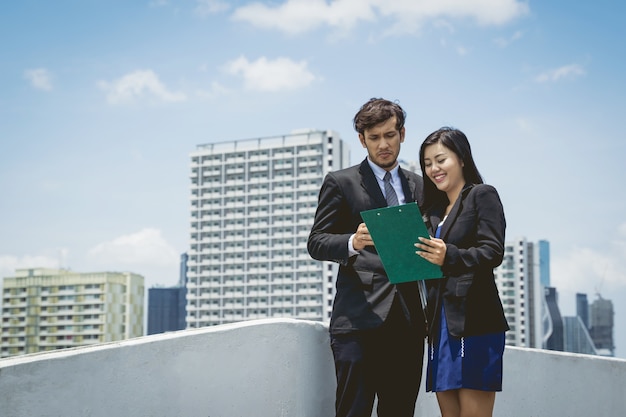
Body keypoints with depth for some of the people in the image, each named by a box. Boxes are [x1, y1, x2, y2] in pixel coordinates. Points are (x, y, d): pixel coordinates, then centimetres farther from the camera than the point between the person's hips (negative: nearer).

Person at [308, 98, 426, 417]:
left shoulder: (419, 186, 19)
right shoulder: (341, 183, 7)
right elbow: (316, 242, 1)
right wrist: (353, 243, -19)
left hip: (408, 319, 4)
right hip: (359, 318, -4)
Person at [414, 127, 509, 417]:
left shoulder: (482, 195, 1)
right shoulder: (434, 209, 21)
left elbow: (493, 252, -11)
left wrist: (449, 256, -26)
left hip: (474, 322, -7)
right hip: (441, 324, 7)